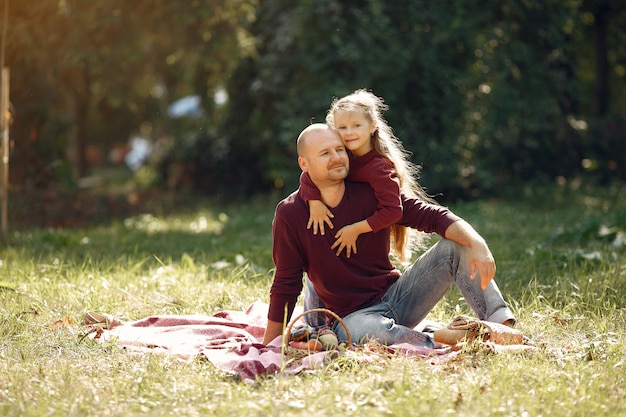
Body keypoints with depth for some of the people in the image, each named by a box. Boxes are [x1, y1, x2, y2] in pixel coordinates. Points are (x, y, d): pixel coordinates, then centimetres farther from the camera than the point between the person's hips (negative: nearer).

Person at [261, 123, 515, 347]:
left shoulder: (372, 195, -1)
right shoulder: (289, 215, -7)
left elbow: (433, 217, -9)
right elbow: (285, 287, -3)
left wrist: (477, 244, -28)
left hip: (396, 295, 4)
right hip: (352, 317, -4)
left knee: (456, 246, -15)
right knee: (372, 331, -41)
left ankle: (501, 325, -28)